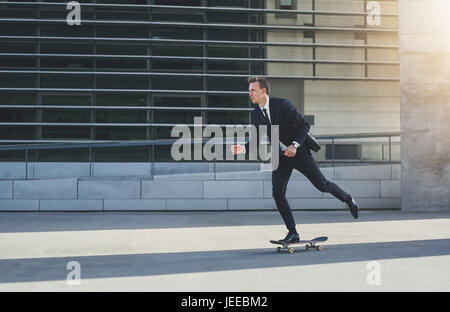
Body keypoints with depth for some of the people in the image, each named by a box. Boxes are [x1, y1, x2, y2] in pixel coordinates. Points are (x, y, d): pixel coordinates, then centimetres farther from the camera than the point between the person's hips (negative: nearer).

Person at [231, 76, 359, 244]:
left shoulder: (282, 104, -19)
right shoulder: (255, 114, -2)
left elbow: (304, 125, -14)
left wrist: (295, 145, -25)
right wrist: (243, 148, -17)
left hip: (299, 152, -4)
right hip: (280, 156, 5)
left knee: (322, 185, 5)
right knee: (278, 193, -9)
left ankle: (348, 199, 35)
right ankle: (292, 233, 0)